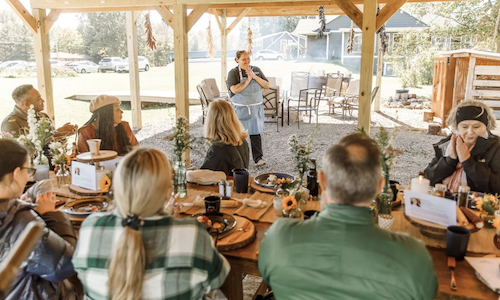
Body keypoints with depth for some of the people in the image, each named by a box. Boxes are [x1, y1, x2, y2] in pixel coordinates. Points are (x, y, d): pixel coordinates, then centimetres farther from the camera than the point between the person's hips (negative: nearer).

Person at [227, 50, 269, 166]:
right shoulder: (233, 73, -6)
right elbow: (234, 89, -19)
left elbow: (267, 85, 1)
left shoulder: (256, 70, 7)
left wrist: (254, 76, -11)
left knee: (256, 133, 3)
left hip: (256, 107, 3)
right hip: (240, 109, -3)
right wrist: (248, 80, -18)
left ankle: (258, 158, 8)